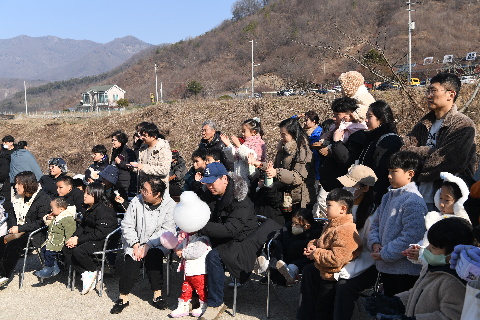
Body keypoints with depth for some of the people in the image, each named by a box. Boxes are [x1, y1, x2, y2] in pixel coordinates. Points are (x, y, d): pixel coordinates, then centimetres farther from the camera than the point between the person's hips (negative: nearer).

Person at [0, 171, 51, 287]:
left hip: (35, 235, -7)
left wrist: (19, 229, -18)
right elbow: (12, 215, 21)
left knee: (12, 245, -29)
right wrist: (13, 228, -1)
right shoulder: (18, 198, 13)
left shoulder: (43, 199, -11)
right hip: (19, 232, 7)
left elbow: (41, 223, -15)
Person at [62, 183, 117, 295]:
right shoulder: (89, 209, 11)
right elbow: (82, 226, 17)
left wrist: (79, 240, -21)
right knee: (66, 249, -5)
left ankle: (93, 272, -2)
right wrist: (74, 237, -4)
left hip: (103, 242, -10)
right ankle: (85, 274, -5)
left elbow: (100, 233, -24)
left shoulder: (103, 211, -19)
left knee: (79, 251, -30)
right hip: (89, 239, 10)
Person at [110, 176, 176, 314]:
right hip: (135, 242, 2)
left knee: (153, 256, -30)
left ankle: (157, 295, -18)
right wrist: (135, 245, -12)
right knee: (132, 261, -24)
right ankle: (123, 298, -11)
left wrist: (148, 245, -20)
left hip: (158, 244, -2)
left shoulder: (170, 205, -9)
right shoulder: (137, 201, -3)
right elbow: (127, 225, 1)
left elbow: (168, 231, -12)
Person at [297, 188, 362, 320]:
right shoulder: (333, 224, 4)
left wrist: (316, 254, -23)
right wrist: (313, 245, -1)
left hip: (331, 276, -11)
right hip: (322, 270, 11)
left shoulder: (345, 231, -30)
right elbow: (322, 241, 21)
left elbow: (336, 258, -35)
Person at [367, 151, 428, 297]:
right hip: (386, 268, 8)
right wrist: (375, 243, -4)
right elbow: (376, 223, 15)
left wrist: (385, 254, -19)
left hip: (405, 271, -8)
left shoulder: (414, 202, -18)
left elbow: (410, 238, -24)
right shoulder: (388, 197, 10)